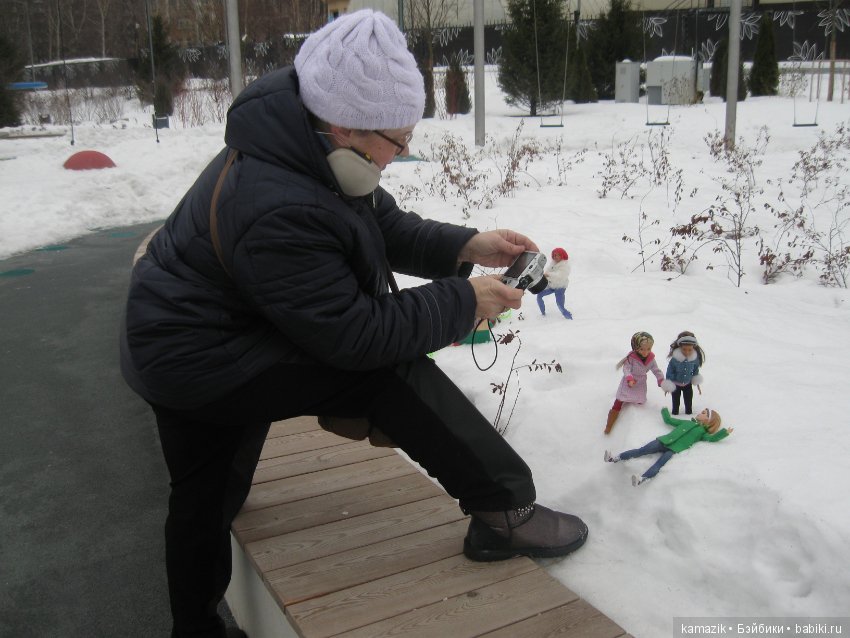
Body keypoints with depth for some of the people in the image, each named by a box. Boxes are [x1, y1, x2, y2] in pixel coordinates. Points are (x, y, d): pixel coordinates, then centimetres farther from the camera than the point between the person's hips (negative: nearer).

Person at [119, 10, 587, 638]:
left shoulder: (305, 144, -7)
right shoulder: (277, 212, -35)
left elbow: (389, 226, 5)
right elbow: (356, 334, -30)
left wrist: (467, 246, -8)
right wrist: (462, 301, -22)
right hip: (201, 365, -10)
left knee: (205, 502, 24)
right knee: (389, 369, -19)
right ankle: (504, 511, -11)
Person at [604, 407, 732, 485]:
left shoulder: (702, 432, 18)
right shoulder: (686, 422, 31)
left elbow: (712, 438, 1)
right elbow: (669, 420, 37)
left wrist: (725, 432, -6)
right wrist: (665, 411, 43)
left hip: (674, 449, -5)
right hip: (663, 441, 5)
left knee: (659, 464, -29)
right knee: (641, 450, -11)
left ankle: (642, 479, -51)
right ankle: (616, 458, -16)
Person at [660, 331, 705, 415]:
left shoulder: (695, 359, -19)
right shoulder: (675, 359, -29)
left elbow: (696, 370, 1)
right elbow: (669, 371, -17)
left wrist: (697, 381, 10)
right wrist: (667, 383, -13)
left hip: (687, 384, 2)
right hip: (675, 384, -2)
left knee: (689, 399, 17)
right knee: (676, 400, 14)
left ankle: (689, 411, 35)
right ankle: (675, 411, 31)